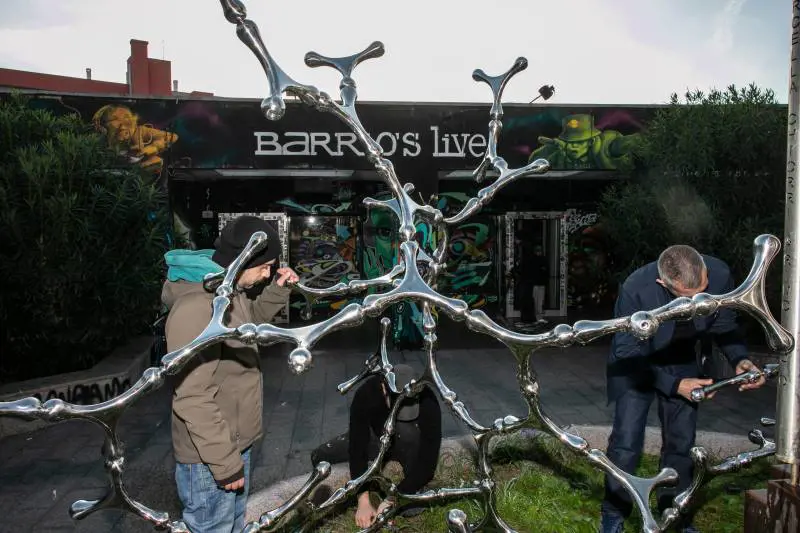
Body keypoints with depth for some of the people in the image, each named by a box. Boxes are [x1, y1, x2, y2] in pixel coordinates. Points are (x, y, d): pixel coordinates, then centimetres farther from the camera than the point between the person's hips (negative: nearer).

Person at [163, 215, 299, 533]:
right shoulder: (196, 307, -28)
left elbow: (248, 325, 22)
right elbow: (193, 398, -28)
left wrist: (277, 291, 4)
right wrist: (224, 462, -22)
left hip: (235, 443, 10)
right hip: (209, 457, -9)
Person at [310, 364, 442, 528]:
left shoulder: (428, 402, -37)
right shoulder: (366, 394, -34)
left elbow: (429, 460, -37)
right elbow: (357, 447, -32)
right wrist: (364, 501, -39)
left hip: (410, 445, -2)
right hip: (377, 437, 2)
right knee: (319, 459, -9)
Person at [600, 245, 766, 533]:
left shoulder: (720, 274, -26)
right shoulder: (636, 289, -37)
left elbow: (724, 325, -5)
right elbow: (627, 354, -24)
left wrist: (740, 359, -22)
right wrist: (674, 385, -30)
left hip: (682, 361, 4)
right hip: (637, 364, -3)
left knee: (682, 442, 7)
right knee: (626, 442, -8)